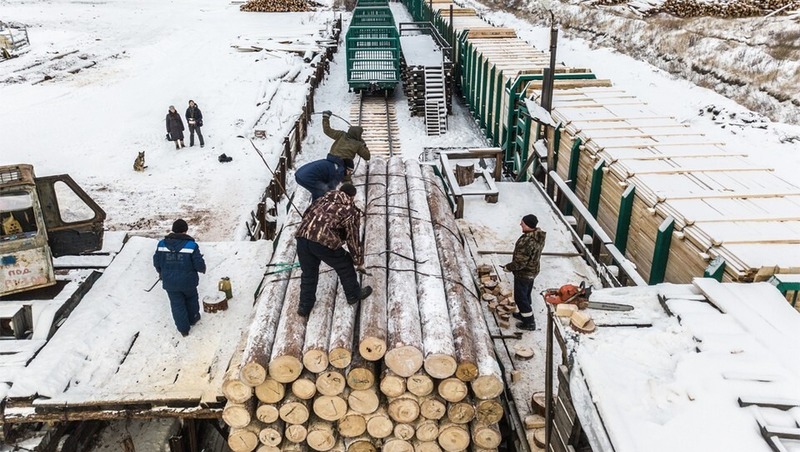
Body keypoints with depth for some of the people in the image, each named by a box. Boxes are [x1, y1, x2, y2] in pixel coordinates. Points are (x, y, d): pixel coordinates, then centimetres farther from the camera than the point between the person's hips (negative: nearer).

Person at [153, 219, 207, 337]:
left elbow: (156, 262, 3)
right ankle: (193, 318, 45)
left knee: (177, 305, 15)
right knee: (191, 299, 27)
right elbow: (199, 264, -15)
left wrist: (162, 273, 23)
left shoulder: (162, 244, -7)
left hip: (169, 282, 2)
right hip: (188, 281, -1)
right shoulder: (191, 245, -17)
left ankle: (183, 329, 22)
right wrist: (202, 269, 9)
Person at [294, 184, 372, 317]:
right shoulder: (351, 211, 13)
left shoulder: (324, 199, 28)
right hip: (324, 241, -5)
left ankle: (305, 306, 34)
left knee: (308, 272, 24)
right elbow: (353, 239, 14)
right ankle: (354, 295, 39)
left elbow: (306, 214, 34)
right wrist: (359, 261, 26)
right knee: (345, 266, 21)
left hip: (302, 236, 5)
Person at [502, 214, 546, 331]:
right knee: (526, 295, 26)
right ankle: (524, 314, 45)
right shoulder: (539, 236, -6)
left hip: (523, 274, -9)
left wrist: (508, 267, -12)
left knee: (520, 297, 9)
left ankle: (529, 322, 20)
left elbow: (520, 263, -31)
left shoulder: (526, 242, -36)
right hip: (532, 270, 9)